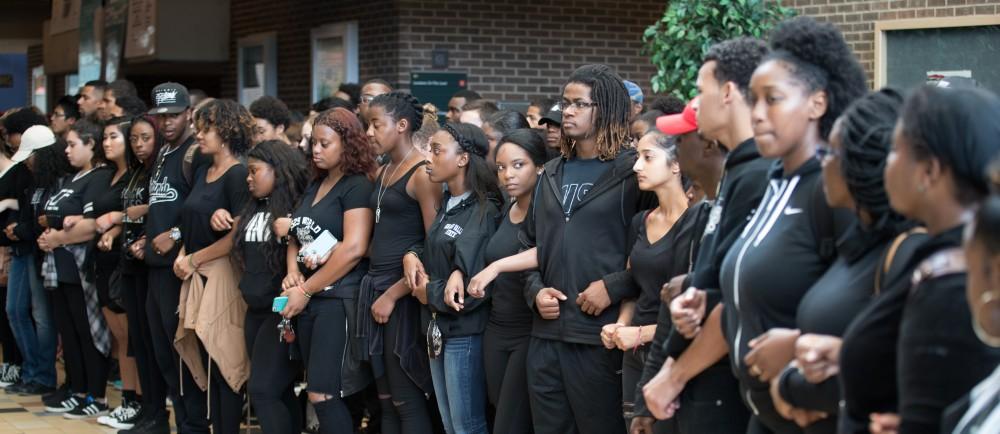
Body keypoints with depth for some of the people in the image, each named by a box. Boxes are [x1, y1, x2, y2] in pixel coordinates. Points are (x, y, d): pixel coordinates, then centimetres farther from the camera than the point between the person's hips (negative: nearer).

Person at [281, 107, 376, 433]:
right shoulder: (315, 186, 15)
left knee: (323, 396, -11)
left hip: (339, 299, -8)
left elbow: (354, 249, -20)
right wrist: (292, 272, -4)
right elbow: (297, 235, 19)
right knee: (323, 395, 10)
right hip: (309, 299, 8)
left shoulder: (357, 186, -10)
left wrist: (305, 290, -15)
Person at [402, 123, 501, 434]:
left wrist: (427, 293, -9)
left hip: (465, 334, -9)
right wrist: (411, 255, -6)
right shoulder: (447, 204, 11)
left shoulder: (483, 212, -16)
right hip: (439, 329, 9)